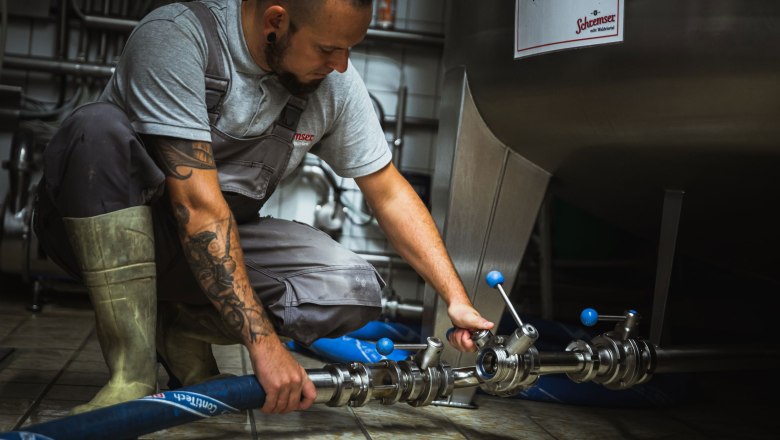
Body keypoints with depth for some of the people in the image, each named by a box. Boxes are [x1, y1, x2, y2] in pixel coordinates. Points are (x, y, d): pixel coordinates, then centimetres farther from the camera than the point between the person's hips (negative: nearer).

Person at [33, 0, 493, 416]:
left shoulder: (337, 81, -9)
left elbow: (390, 194, -1)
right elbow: (197, 203, -32)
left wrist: (457, 299, -7)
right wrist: (264, 342, -35)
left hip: (226, 239, 4)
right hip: (103, 231, -3)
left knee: (355, 291, -20)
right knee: (100, 129, -35)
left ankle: (182, 330, -1)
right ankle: (134, 377, -27)